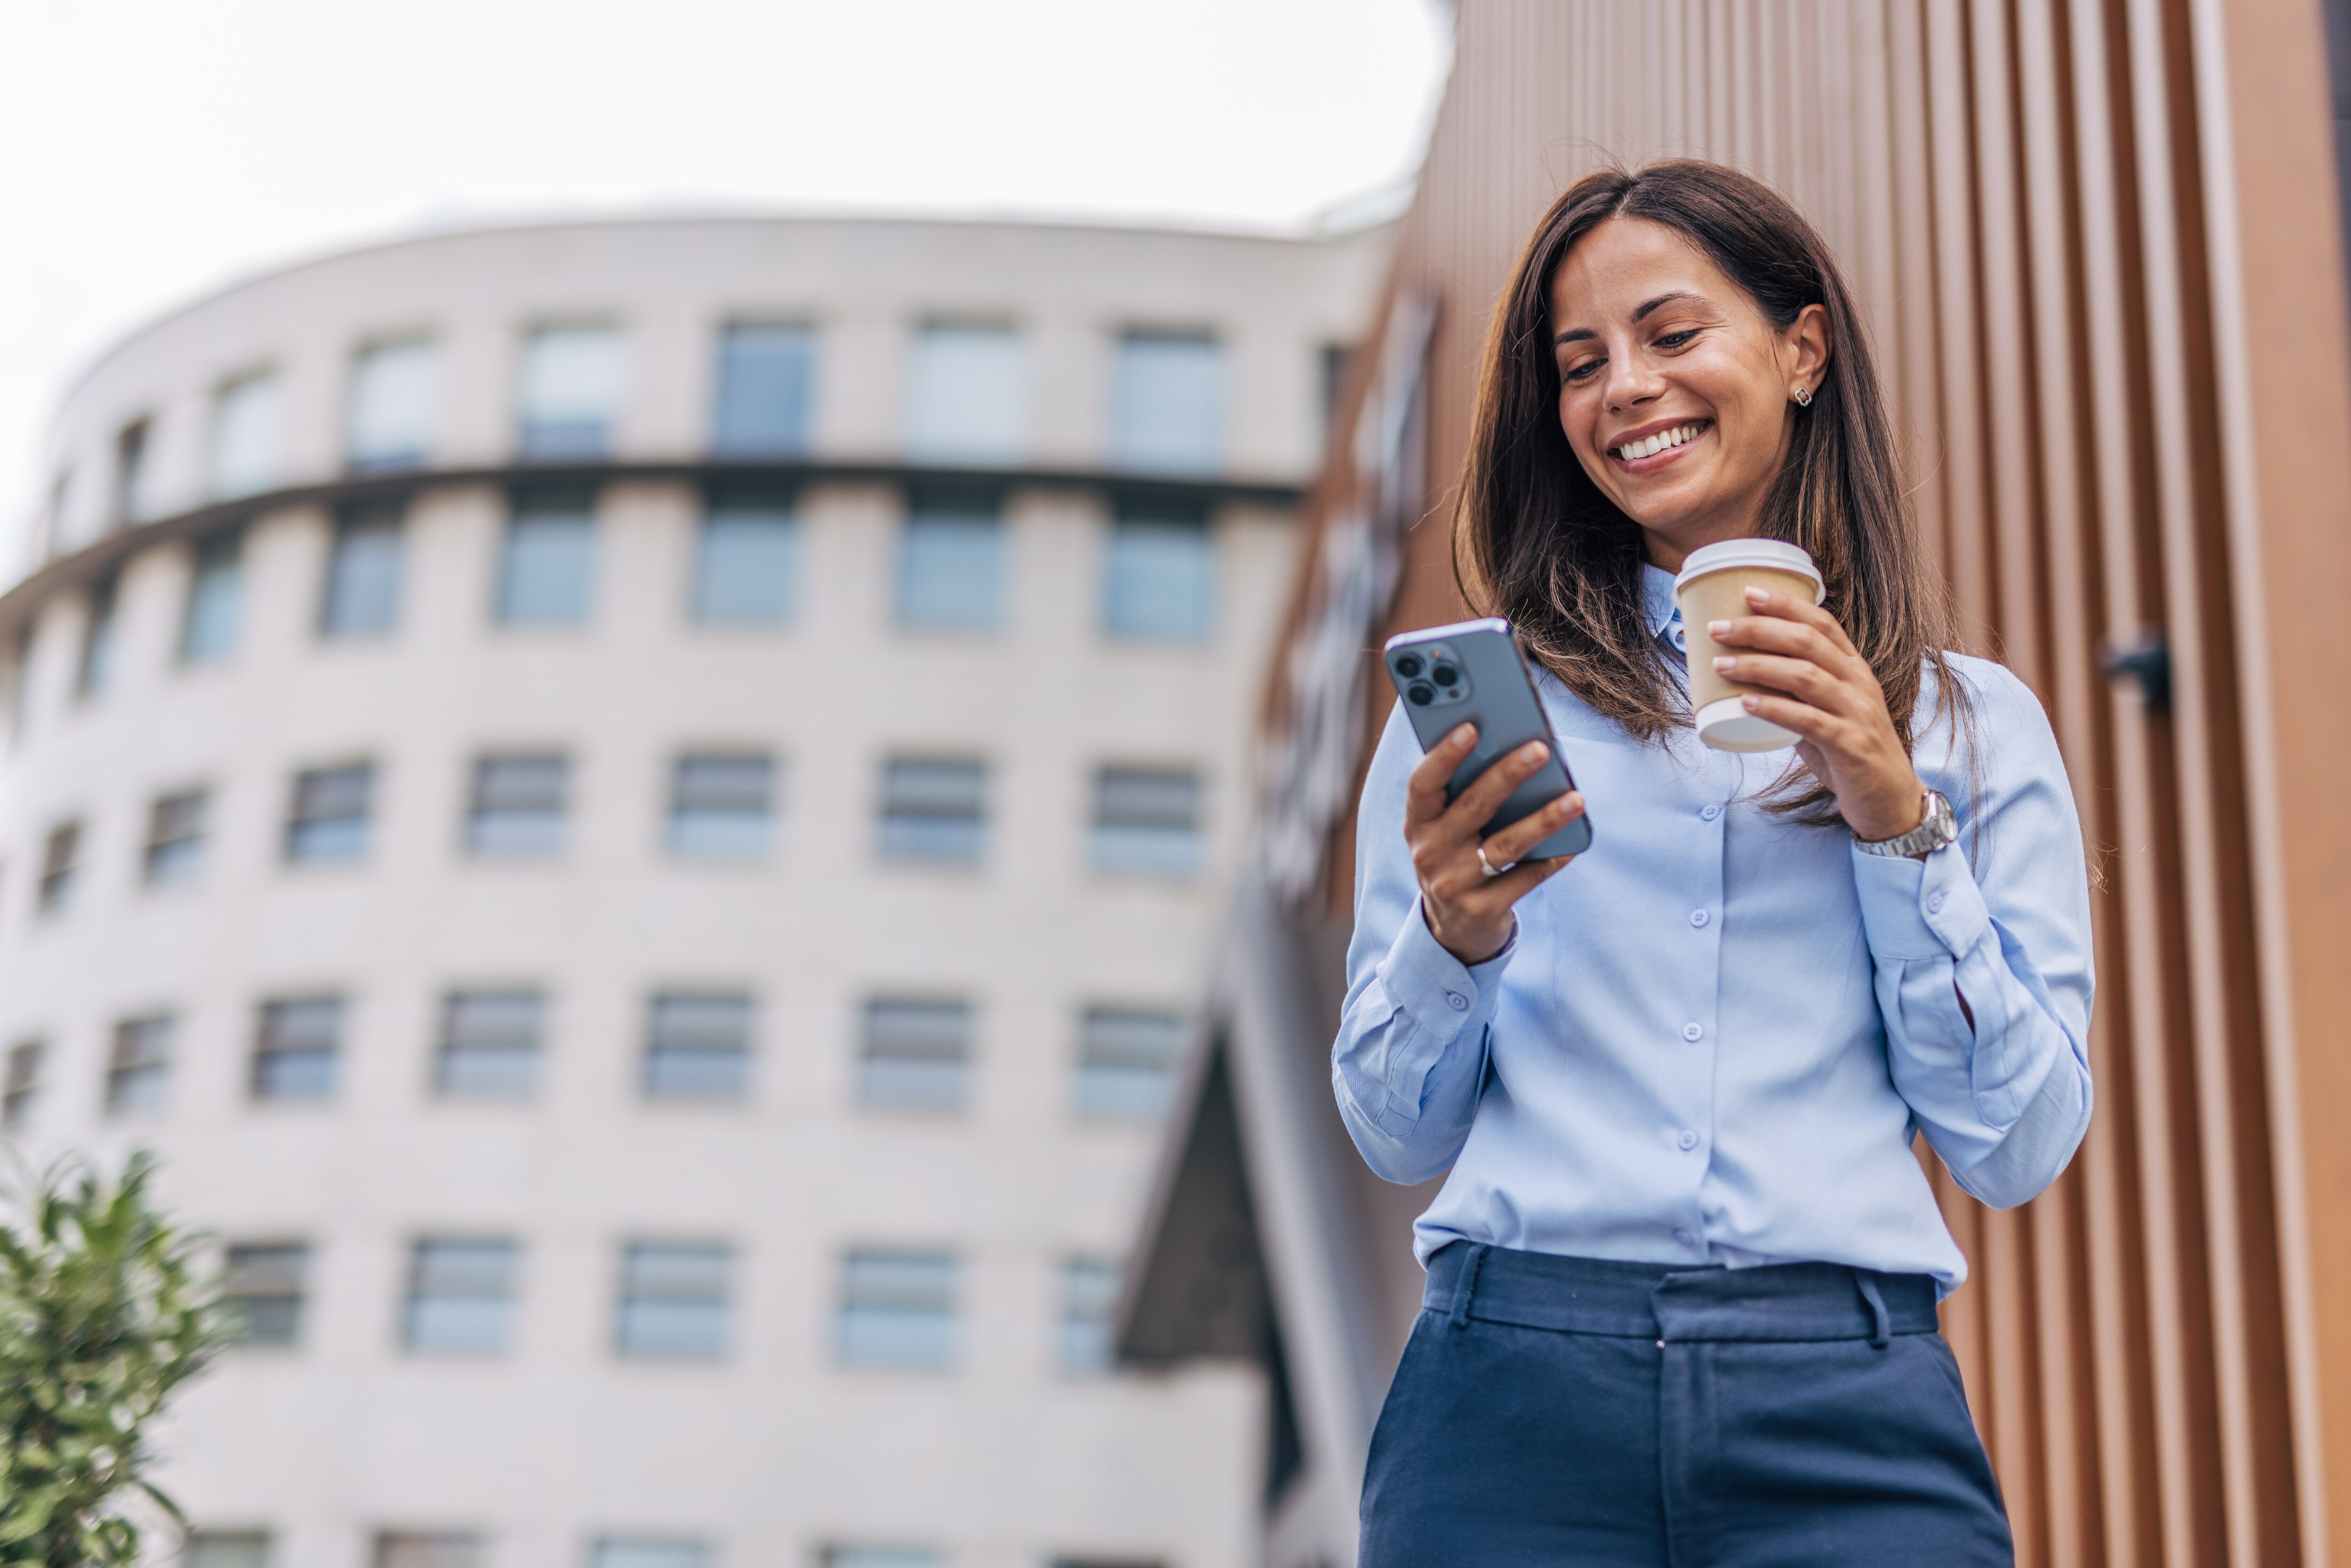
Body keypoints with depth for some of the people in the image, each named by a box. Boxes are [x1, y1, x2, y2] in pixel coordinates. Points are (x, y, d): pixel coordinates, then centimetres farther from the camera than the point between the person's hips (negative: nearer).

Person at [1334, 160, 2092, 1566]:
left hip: (1848, 1407, 0)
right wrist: (1454, 940, -10)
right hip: (1515, 1384, 0)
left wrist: (1897, 818, -4)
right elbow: (1397, 1135, 9)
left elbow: (2021, 1150, 4)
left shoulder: (1975, 722, 11)